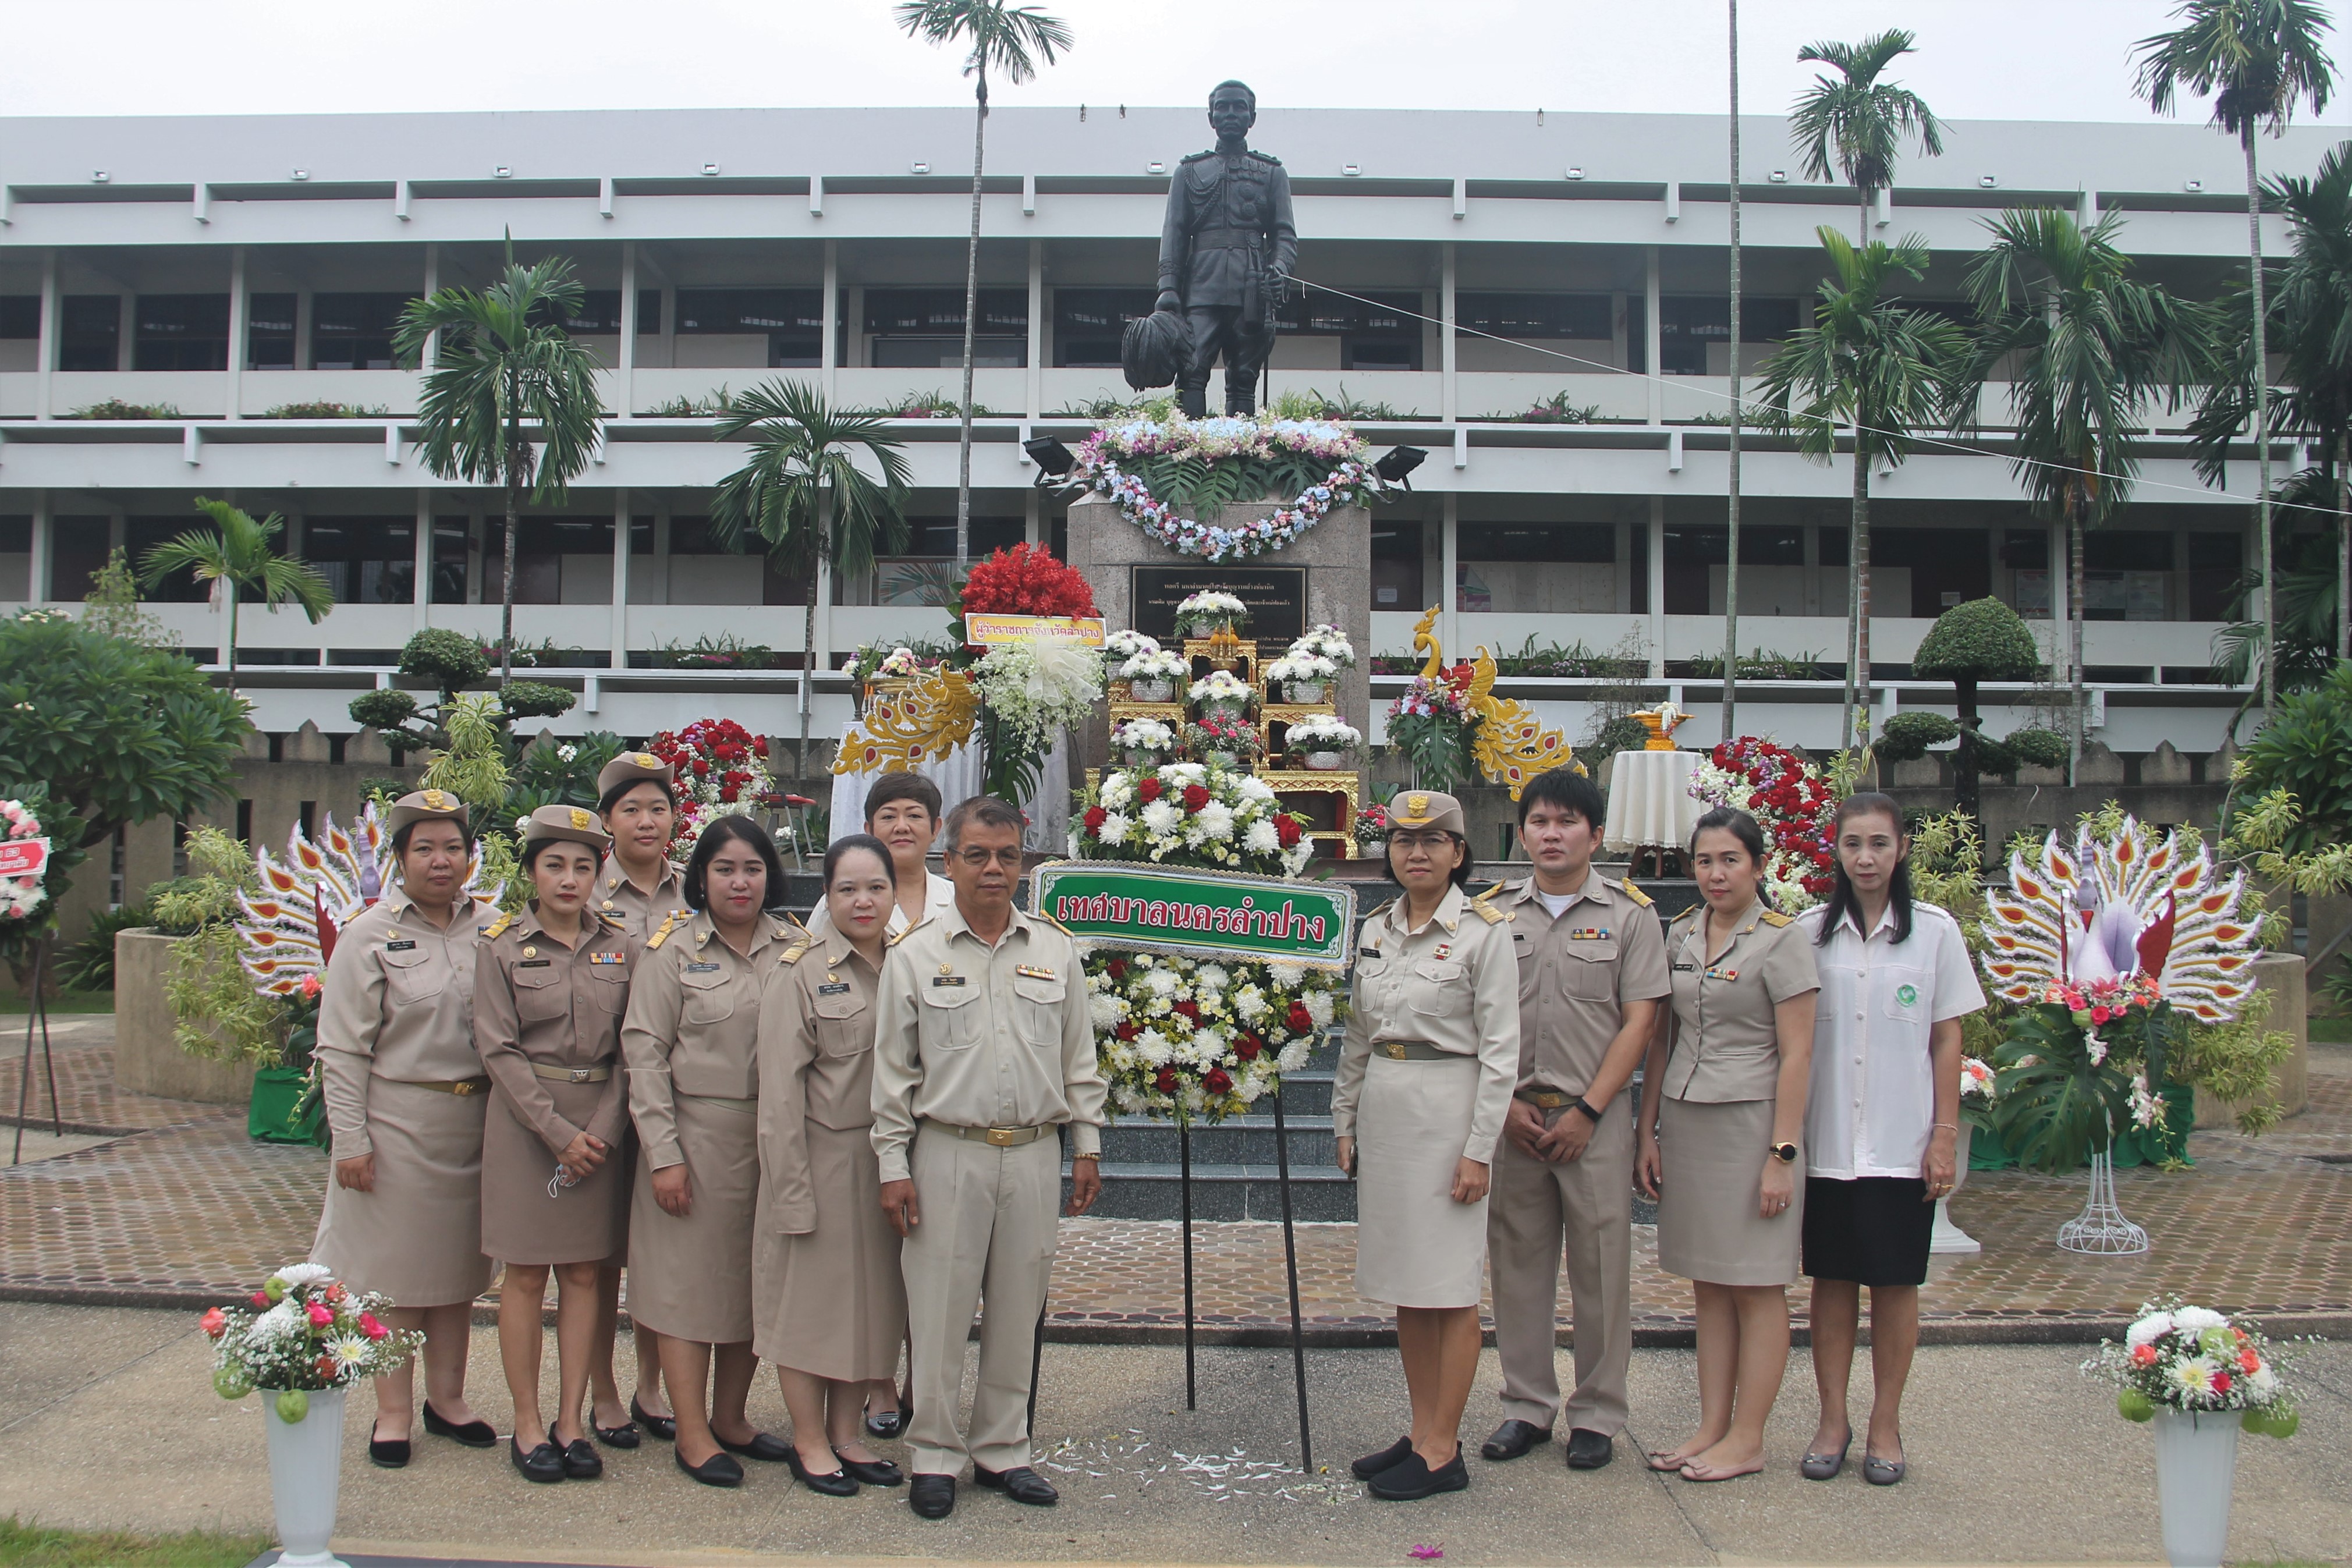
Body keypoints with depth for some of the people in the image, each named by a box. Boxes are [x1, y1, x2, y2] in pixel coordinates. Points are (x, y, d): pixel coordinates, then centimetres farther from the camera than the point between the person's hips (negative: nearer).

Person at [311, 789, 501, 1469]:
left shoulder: (493, 928, 5)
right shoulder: (371, 935, -4)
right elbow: (342, 1050, -5)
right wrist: (351, 1141, -10)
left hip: (475, 1123, 3)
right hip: (397, 1122, -3)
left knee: (457, 1266, 13)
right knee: (395, 1271, 5)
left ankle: (447, 1396, 27)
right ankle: (393, 1411, 18)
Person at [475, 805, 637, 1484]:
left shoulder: (621, 946, 6)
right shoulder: (502, 946, -1)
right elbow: (499, 1049, -6)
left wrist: (604, 1130, -8)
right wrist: (558, 1133, -12)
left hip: (602, 1124, 2)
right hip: (526, 1122, -2)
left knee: (584, 1274, 6)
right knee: (526, 1275, 2)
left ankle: (571, 1422, 13)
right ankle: (527, 1424, 12)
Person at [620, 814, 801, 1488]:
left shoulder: (794, 946, 5)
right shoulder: (673, 947, -3)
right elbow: (645, 1051, -6)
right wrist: (662, 1153, -12)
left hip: (774, 1138, 3)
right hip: (697, 1135, -3)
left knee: (758, 1279, 11)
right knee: (689, 1279, 3)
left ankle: (730, 1417, 27)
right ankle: (692, 1433, 13)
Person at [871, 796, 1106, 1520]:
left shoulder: (1055, 950, 6)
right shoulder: (915, 955, 0)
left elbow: (1079, 1058, 12)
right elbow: (892, 1070, 1)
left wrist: (1087, 1146, 9)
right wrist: (894, 1168, -3)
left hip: (1034, 1155, 2)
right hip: (948, 1154, -2)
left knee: (1018, 1309, 10)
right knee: (940, 1307, 2)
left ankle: (1001, 1448, 24)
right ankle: (934, 1455, 16)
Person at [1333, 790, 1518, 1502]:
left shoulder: (1483, 930, -8)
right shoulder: (1376, 929, 10)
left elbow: (1500, 1048, -11)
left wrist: (1479, 1148, -14)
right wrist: (1345, 1121, 12)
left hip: (1448, 1110, -6)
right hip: (1383, 1111, 7)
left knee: (1450, 1289, 0)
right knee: (1404, 1285, 12)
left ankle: (1443, 1452, 8)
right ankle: (1422, 1433, 23)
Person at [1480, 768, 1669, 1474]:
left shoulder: (1630, 913, 2)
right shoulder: (1494, 912, 8)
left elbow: (1639, 1020, -3)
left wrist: (1586, 1111, -9)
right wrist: (1506, 1104, -4)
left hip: (1594, 1116, -2)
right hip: (1511, 1115, 2)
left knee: (1600, 1263, 2)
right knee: (1518, 1261, 7)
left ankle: (1597, 1415, 14)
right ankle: (1528, 1406, 19)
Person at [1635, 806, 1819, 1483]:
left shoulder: (1781, 940, -7)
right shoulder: (1681, 935, 10)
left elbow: (1796, 1054, -10)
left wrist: (1782, 1153, -14)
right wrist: (1649, 1130, 8)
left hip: (1749, 1121, -6)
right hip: (1684, 1121, 6)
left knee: (1756, 1287, 2)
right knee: (1708, 1283, 11)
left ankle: (1747, 1439, 8)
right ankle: (1711, 1427, 17)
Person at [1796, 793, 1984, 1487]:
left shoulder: (1934, 931, 0)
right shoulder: (1810, 931, 3)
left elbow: (1947, 1040, 3)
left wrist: (1945, 1134, -2)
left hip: (1901, 1143, -1)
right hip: (1826, 1140, 1)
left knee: (1896, 1283, 5)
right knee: (1831, 1279, 7)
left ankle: (1885, 1425, 17)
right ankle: (1833, 1421, 18)